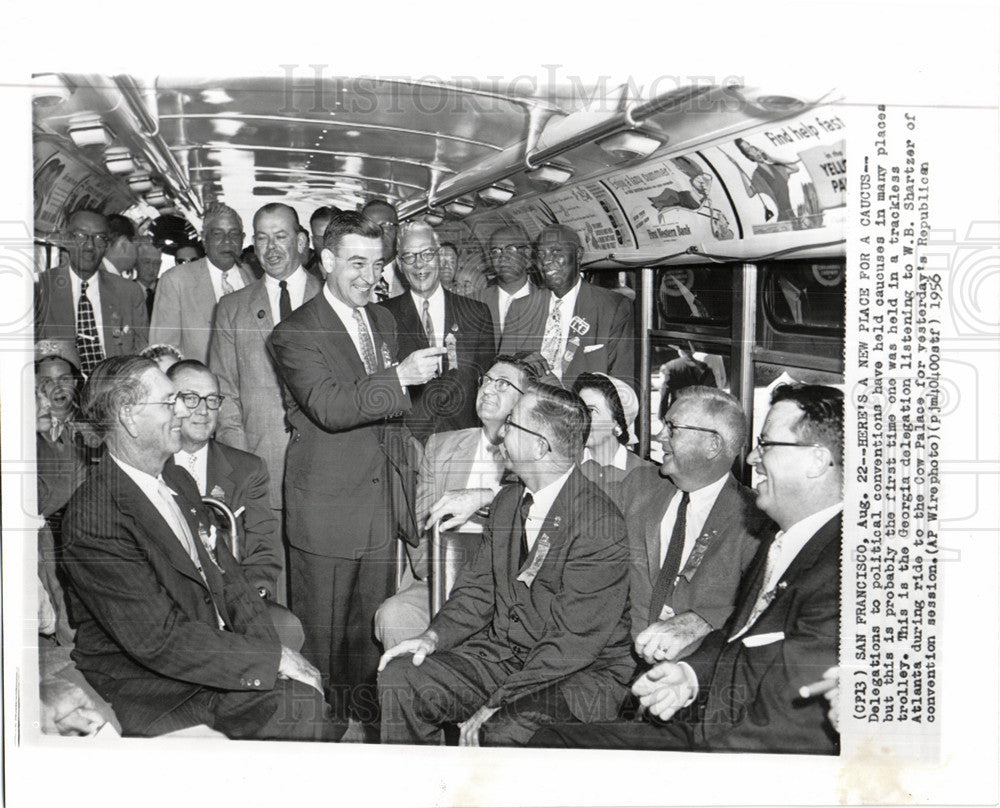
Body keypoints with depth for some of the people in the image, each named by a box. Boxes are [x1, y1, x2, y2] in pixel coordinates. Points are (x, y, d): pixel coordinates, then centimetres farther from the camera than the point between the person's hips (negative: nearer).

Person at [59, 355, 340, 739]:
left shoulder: (178, 481, 9)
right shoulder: (94, 518, -20)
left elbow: (228, 577, 10)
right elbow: (160, 641, -22)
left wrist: (271, 648, -7)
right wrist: (272, 659, -19)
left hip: (217, 648, 7)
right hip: (149, 688, -7)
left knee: (304, 695, -15)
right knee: (297, 702, -20)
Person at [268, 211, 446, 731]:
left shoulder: (383, 321, 13)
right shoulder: (295, 334, -11)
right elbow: (329, 407, -27)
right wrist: (400, 378, -36)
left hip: (382, 504, 6)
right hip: (326, 509, -6)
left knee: (371, 626, 17)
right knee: (319, 635, 5)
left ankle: (364, 717, 33)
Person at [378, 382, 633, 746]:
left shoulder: (600, 524, -19)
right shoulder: (507, 501, 7)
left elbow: (575, 638, -21)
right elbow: (478, 587, 14)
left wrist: (497, 705, -22)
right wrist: (434, 636, -5)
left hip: (582, 674, -7)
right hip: (500, 655, 7)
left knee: (506, 731, -34)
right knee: (399, 678, -8)